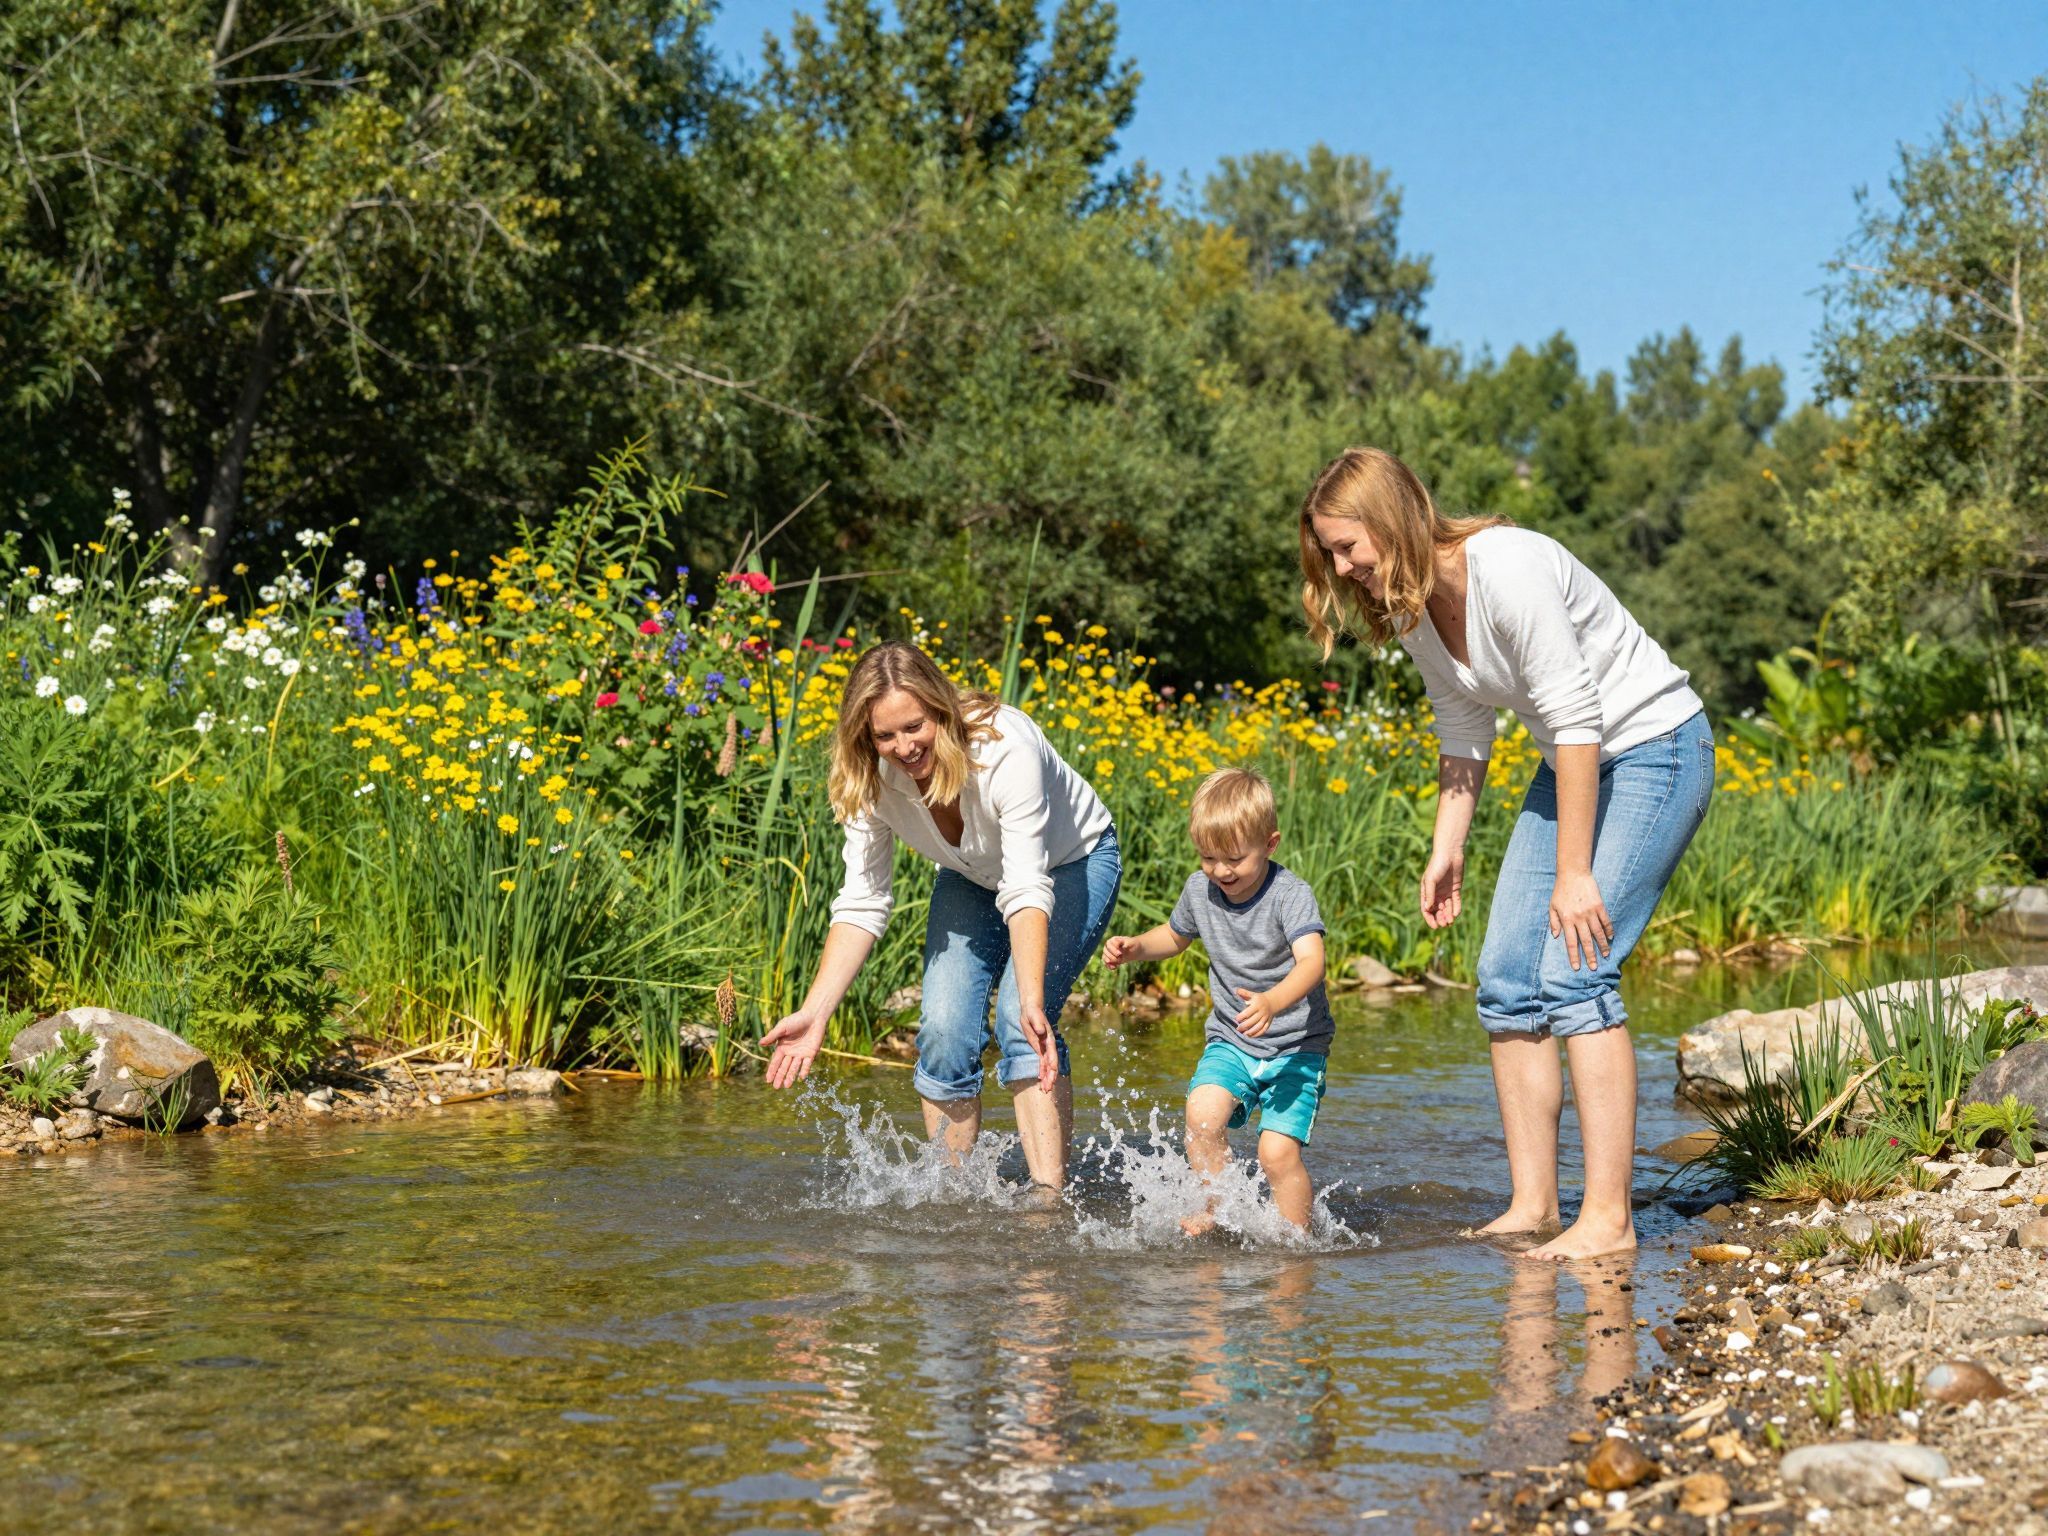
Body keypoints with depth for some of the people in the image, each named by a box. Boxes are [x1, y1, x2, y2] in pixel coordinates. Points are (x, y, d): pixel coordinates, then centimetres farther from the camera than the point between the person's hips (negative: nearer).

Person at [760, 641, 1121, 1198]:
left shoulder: (1005, 748, -38)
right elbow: (863, 905, -18)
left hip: (1072, 864, -5)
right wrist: (814, 1013, -28)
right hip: (973, 878, 5)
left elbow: (1028, 890, -43)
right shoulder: (872, 779, -22)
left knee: (1021, 1024, -25)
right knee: (944, 1031, -12)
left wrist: (1032, 1002, -55)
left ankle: (1049, 1199, -28)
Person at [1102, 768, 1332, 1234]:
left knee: (1278, 1151, -17)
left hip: (1297, 1044, -4)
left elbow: (1311, 960, -35)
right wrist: (1135, 947, 1)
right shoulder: (1199, 889, -1)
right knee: (1202, 1113, -23)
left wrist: (1273, 1002, -54)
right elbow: (1176, 935, 22)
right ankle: (1216, 1212, -3)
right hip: (1231, 1041, 4)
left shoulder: (1290, 894, -19)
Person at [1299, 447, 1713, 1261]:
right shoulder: (1410, 607, 0)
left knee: (1574, 975, -18)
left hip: (1655, 747, -9)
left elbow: (1575, 717, -27)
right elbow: (1463, 733, 12)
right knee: (1505, 977, 1)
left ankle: (1608, 1217, -15)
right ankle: (1532, 1205, 7)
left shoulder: (1509, 569, -27)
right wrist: (1447, 850, 4)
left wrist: (1575, 874, -26)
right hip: (1576, 762, 9)